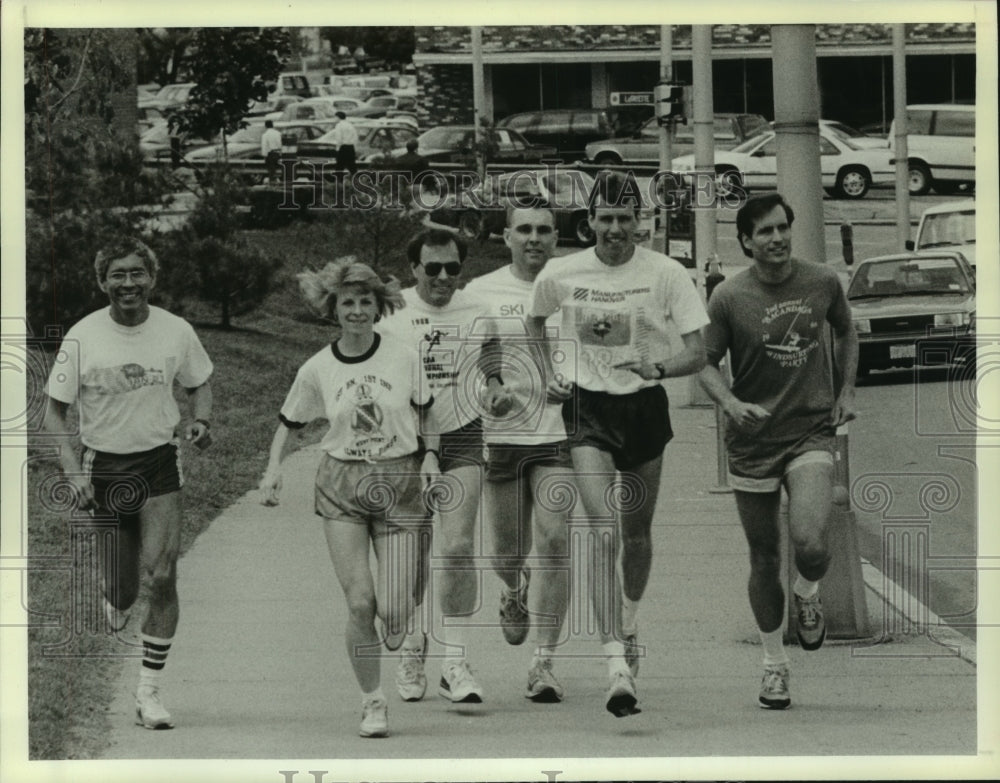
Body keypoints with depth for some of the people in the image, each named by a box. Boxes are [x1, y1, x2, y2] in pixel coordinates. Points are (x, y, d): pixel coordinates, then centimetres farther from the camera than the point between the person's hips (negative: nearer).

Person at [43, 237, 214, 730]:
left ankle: (149, 692, -5)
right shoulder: (81, 338, -7)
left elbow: (200, 385, 15)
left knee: (161, 578, -15)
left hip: (159, 466, 0)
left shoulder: (176, 332, -3)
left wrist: (201, 421, -6)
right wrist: (72, 470, -14)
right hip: (102, 467, 0)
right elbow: (55, 411, -1)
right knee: (119, 593, 2)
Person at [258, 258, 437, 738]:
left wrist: (429, 455, -3)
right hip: (341, 487, 0)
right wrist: (273, 468, -3)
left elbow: (427, 411, 12)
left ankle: (396, 630, 33)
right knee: (360, 603, -11)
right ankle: (372, 702, 6)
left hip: (399, 483, 0)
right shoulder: (317, 370, 0)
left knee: (393, 609, -7)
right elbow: (289, 423, 12)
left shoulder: (403, 358, -1)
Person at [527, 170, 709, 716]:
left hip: (646, 406, 1)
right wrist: (549, 373, 4)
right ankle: (618, 668, -22)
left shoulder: (665, 274, -8)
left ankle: (628, 625, 45)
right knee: (603, 536, -16)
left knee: (637, 534, 14)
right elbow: (535, 323, 18)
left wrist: (660, 367, -26)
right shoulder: (560, 275, -4)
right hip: (589, 409, -1)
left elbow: (697, 353, -7)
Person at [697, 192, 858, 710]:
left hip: (811, 432, 0)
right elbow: (706, 364, 0)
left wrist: (847, 390, 9)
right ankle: (774, 664, 23)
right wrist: (731, 403, -18)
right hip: (752, 439, 0)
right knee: (764, 557, 7)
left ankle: (807, 595, 15)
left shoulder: (823, 283, -1)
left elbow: (846, 331, 19)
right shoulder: (728, 298, -7)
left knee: (810, 544, -21)